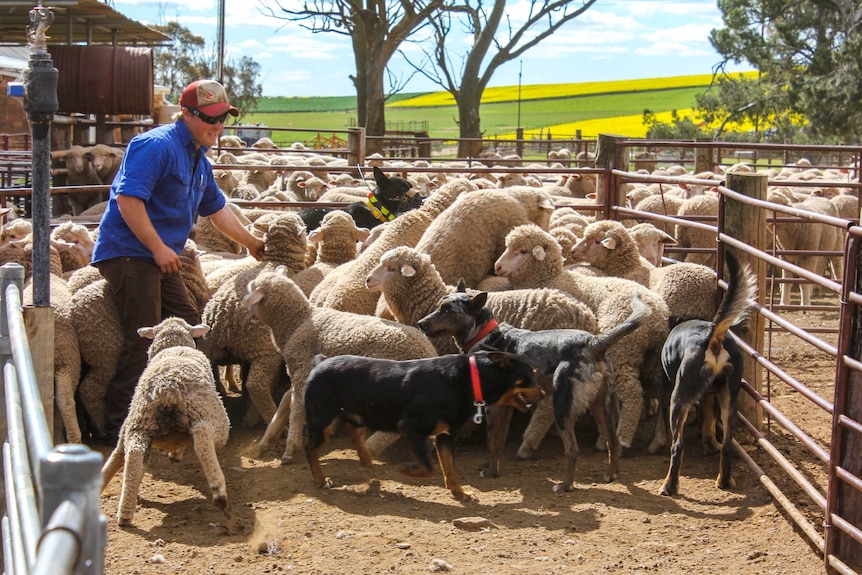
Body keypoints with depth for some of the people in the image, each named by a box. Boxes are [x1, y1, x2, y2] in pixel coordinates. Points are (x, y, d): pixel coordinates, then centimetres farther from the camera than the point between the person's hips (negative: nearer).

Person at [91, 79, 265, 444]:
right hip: (128, 253, -10)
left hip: (160, 258, 10)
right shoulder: (157, 146, -15)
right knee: (143, 341, -12)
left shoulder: (199, 160, 16)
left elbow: (217, 210, 28)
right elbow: (127, 198, -24)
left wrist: (253, 244, 30)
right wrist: (159, 247, -23)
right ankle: (117, 427, -7)